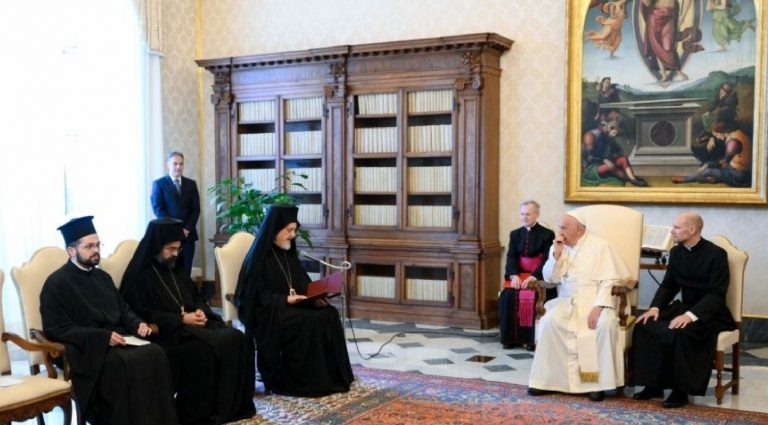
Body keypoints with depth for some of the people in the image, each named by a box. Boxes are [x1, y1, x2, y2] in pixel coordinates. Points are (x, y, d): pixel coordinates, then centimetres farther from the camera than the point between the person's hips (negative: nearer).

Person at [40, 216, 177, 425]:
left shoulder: (102, 276, 18)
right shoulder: (57, 283, -4)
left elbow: (123, 309, 25)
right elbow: (56, 329, -12)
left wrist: (138, 324, 1)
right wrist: (103, 336, -20)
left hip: (118, 340, 6)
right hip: (88, 349, -6)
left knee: (155, 354, -23)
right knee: (128, 365, -33)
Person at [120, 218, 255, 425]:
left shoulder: (176, 270, 19)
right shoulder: (138, 275, -5)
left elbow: (196, 297, 26)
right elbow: (142, 315, -13)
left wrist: (200, 312, 0)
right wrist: (181, 319, -17)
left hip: (192, 326, 8)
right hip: (165, 332, -7)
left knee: (235, 338, -16)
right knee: (205, 348, -34)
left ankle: (233, 404, -9)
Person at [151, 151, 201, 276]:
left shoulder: (191, 184, 13)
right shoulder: (159, 184, 3)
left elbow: (196, 209, 7)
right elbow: (158, 209, -5)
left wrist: (187, 228, -7)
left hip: (188, 234, 3)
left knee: (186, 272, 2)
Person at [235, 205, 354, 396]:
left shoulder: (288, 254, 14)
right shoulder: (259, 257, -10)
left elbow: (303, 284, 17)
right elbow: (256, 294, -15)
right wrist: (285, 300, -22)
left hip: (294, 306, 8)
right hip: (268, 312, -7)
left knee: (329, 314, -16)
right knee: (309, 322, -30)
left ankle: (332, 377, -12)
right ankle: (304, 381, -20)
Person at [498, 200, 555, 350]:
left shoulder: (547, 234, 0)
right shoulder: (515, 234, 13)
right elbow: (511, 257, 4)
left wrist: (533, 277, -24)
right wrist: (514, 275, -16)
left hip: (538, 276, -4)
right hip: (518, 275, 4)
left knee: (533, 296, -32)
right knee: (507, 295, -24)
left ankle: (532, 338, -19)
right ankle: (510, 337, -13)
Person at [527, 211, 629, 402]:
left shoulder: (600, 246, -2)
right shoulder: (557, 247, 10)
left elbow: (609, 280, -9)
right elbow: (550, 279, 5)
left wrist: (598, 307, -22)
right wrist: (556, 254, -8)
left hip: (594, 301, -3)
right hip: (567, 301, 3)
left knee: (605, 324, -34)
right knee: (550, 320, -28)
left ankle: (599, 382, -21)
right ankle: (546, 379, -19)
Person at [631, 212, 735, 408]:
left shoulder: (716, 254, -15)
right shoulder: (676, 252, 5)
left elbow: (717, 294, -20)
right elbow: (668, 285, 11)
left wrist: (691, 315, -32)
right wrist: (655, 307, -8)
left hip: (710, 313, -6)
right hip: (684, 306, 7)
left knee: (681, 333, -35)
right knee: (644, 325, -16)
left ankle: (681, 390, -19)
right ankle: (653, 384, -9)